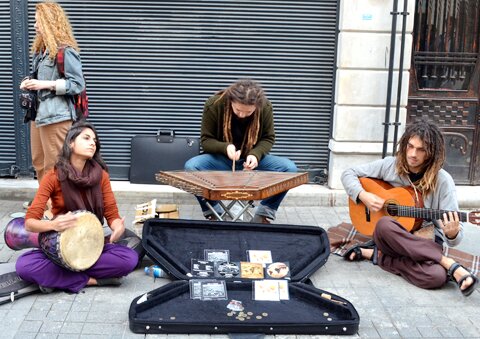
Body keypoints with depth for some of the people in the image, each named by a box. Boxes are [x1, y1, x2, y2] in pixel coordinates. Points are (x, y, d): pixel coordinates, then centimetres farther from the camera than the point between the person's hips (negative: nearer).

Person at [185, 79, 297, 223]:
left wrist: (256, 154, -22)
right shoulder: (214, 105, -18)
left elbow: (268, 139, 0)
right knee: (191, 167, -32)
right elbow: (206, 140, -8)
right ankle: (213, 214, -10)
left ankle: (263, 216, -8)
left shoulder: (266, 108, -15)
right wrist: (225, 147, -30)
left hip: (252, 159, 1)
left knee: (290, 168, -25)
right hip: (221, 158, -1)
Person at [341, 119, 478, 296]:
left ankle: (378, 255, -14)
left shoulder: (442, 181, -10)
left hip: (425, 243, -2)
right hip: (390, 237, 2)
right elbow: (349, 174, 6)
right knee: (384, 224, -37)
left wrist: (452, 233, -36)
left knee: (436, 277, -36)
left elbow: (454, 237, -11)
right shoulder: (390, 165, -3)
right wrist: (363, 195, -13)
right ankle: (449, 264, -26)